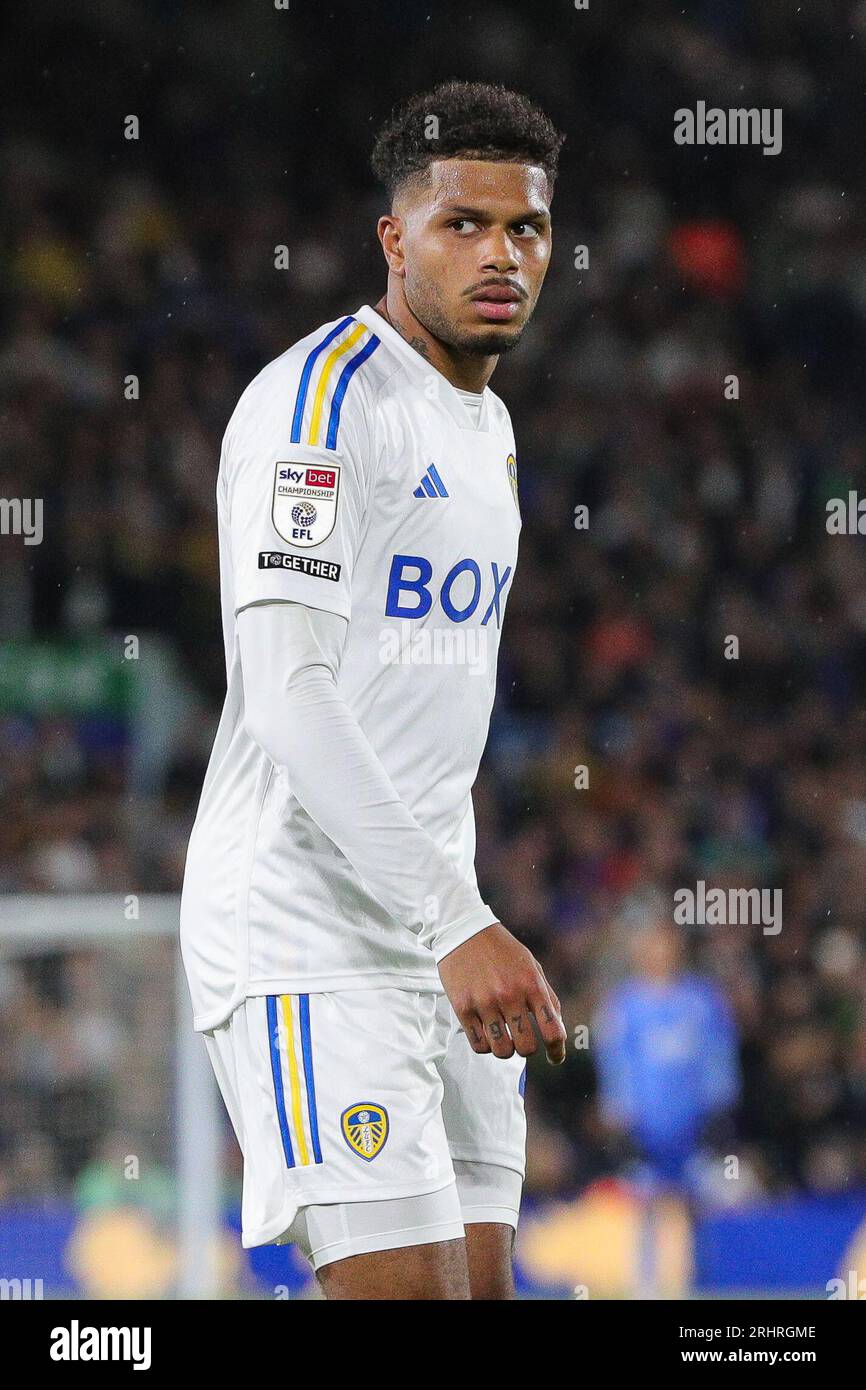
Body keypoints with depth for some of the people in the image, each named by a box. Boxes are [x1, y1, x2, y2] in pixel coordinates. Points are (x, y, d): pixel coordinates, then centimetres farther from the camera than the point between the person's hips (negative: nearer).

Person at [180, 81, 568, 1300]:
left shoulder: (486, 425, 18)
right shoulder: (322, 398, -12)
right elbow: (289, 695, -21)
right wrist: (460, 925, -26)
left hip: (440, 939, 9)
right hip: (308, 940, -9)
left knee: (478, 1281, 3)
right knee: (402, 1286, -17)